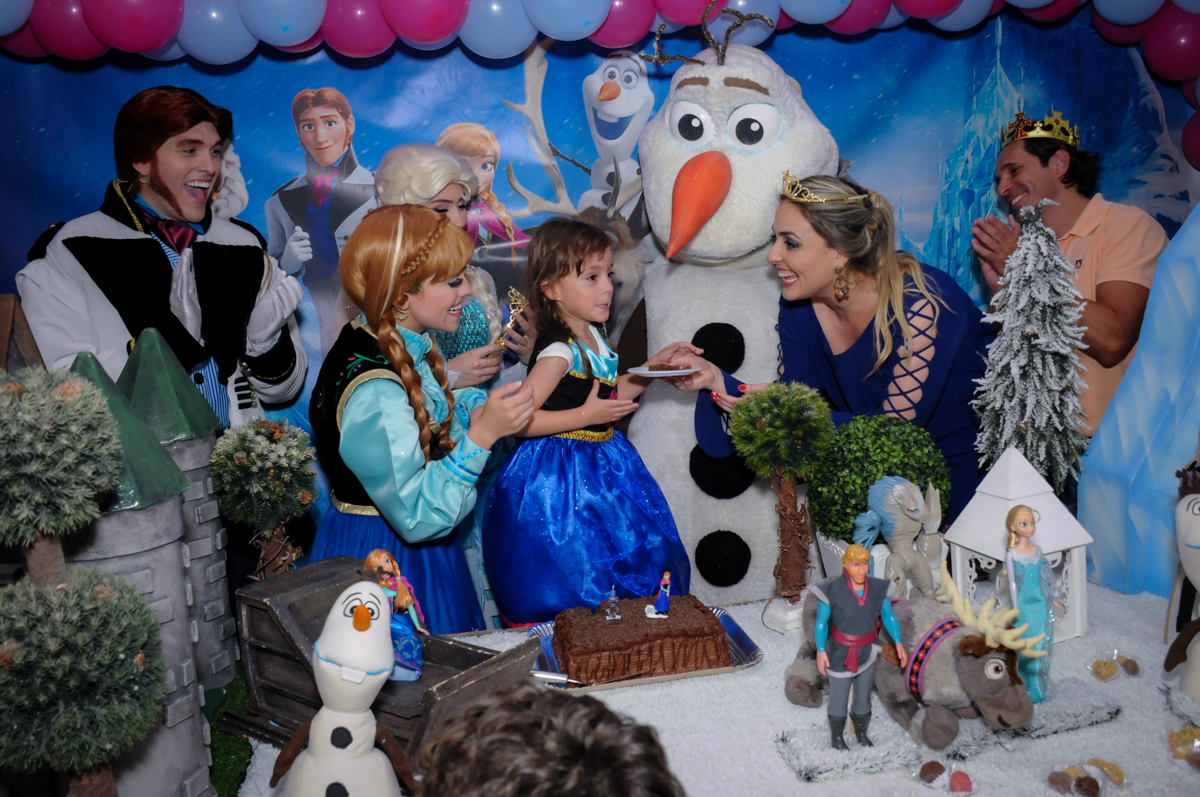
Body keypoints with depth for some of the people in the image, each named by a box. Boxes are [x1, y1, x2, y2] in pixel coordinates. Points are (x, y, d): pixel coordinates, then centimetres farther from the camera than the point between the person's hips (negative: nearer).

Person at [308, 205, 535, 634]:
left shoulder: (407, 346, -1)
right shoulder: (375, 393, -29)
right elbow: (418, 518, -27)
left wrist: (470, 407, -1)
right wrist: (480, 436, -31)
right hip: (387, 562, -9)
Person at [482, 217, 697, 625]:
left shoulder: (592, 336, 4)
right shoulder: (558, 350, -23)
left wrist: (654, 365, 11)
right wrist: (585, 416, -27)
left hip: (602, 465, 9)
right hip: (560, 481, -9)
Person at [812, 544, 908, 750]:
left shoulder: (878, 588, -14)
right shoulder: (832, 589, -25)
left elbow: (888, 615, 1)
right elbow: (821, 621, -15)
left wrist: (899, 644, -2)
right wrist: (820, 651, -17)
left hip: (866, 653, 3)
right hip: (840, 654, -3)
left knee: (863, 696, 21)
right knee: (839, 699, 15)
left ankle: (861, 733, 49)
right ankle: (837, 737, 42)